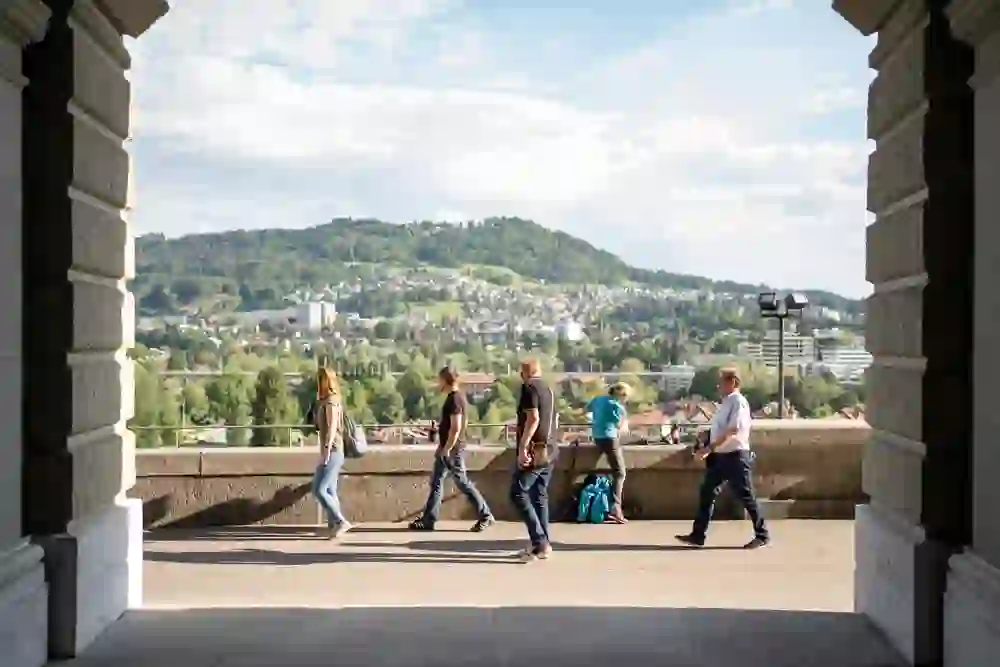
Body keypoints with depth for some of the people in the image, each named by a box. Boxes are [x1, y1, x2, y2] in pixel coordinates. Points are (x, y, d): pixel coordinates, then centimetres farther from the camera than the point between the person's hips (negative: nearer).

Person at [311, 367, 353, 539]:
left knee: (319, 489, -13)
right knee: (329, 490, 9)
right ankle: (333, 526, 10)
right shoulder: (327, 401, 17)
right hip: (333, 452, 10)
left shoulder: (331, 401, -12)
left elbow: (332, 427, -21)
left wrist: (326, 450, -25)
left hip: (331, 452, -10)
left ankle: (341, 521, -14)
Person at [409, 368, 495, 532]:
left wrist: (446, 449, -20)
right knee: (436, 482, 11)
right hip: (448, 448, 10)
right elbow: (462, 423, 20)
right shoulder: (458, 395, 11)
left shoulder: (454, 399, -19)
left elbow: (455, 428, -25)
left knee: (463, 483, -2)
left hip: (451, 449, -10)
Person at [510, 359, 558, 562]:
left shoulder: (529, 387, -9)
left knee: (518, 494, -6)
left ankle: (540, 542, -14)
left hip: (535, 451, -9)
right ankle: (544, 544, 10)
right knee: (540, 496, 11)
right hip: (550, 451, 9)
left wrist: (523, 447, -21)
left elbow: (533, 418, -19)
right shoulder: (548, 389, 16)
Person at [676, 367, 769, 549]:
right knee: (707, 493, 6)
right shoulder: (726, 402, 14)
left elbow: (732, 430, -23)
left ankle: (762, 535, 12)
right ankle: (697, 535, 9)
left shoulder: (738, 402, -14)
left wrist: (709, 448, -25)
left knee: (746, 496, 0)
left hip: (735, 456, -9)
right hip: (721, 456, 9)